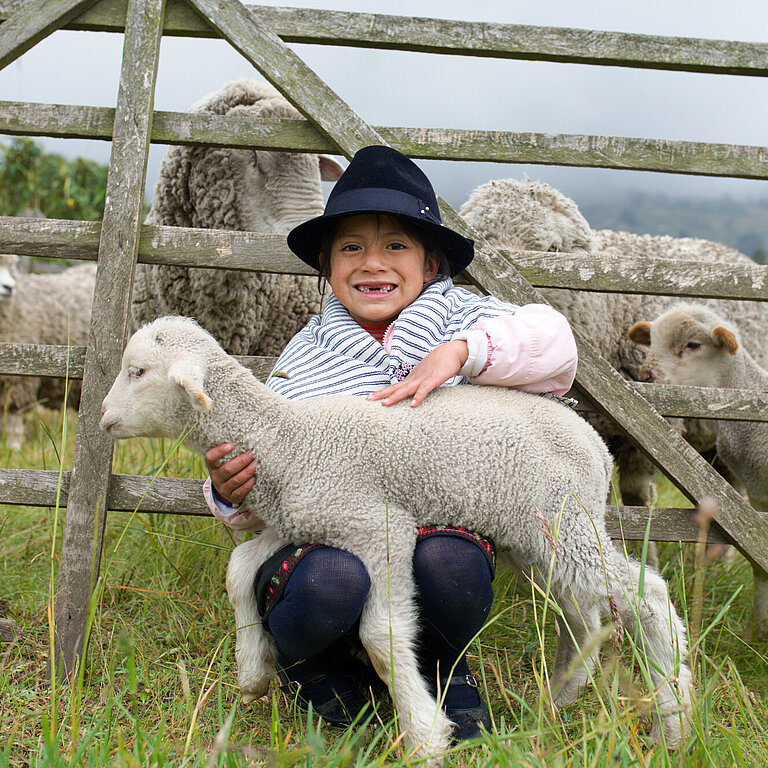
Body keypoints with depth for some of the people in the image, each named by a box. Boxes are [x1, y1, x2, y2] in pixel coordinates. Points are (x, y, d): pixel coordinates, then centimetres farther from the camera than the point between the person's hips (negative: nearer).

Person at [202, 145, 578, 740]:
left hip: (440, 523, 0)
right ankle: (304, 663, 5)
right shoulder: (303, 360, 9)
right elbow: (265, 501, 7)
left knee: (449, 560, -35)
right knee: (332, 580, -35)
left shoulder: (458, 319, 8)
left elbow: (554, 347, -9)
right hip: (325, 539, 0)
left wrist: (462, 352, -21)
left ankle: (444, 665, 4)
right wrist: (232, 495, -17)